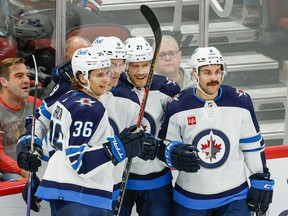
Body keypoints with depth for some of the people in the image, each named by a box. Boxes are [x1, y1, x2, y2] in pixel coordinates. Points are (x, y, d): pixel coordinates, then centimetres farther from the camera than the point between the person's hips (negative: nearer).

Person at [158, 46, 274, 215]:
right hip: (190, 198, 0)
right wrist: (176, 154, -20)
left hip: (234, 196, 0)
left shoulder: (240, 101, -3)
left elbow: (253, 145, 5)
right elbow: (164, 148, 2)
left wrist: (261, 180, 4)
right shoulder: (177, 107, -7)